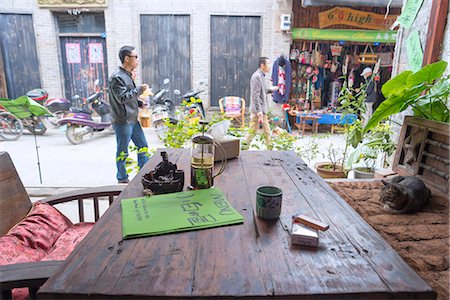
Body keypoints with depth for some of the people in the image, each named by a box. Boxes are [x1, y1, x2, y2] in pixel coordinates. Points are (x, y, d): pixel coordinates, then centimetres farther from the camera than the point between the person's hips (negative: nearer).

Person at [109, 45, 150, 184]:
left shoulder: (128, 75, 15)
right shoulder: (117, 77, -16)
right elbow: (122, 97, -24)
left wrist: (140, 103, 9)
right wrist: (139, 89, -17)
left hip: (133, 120, 9)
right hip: (123, 122, -9)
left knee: (143, 147, 14)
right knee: (122, 153, 4)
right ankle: (122, 179, 19)